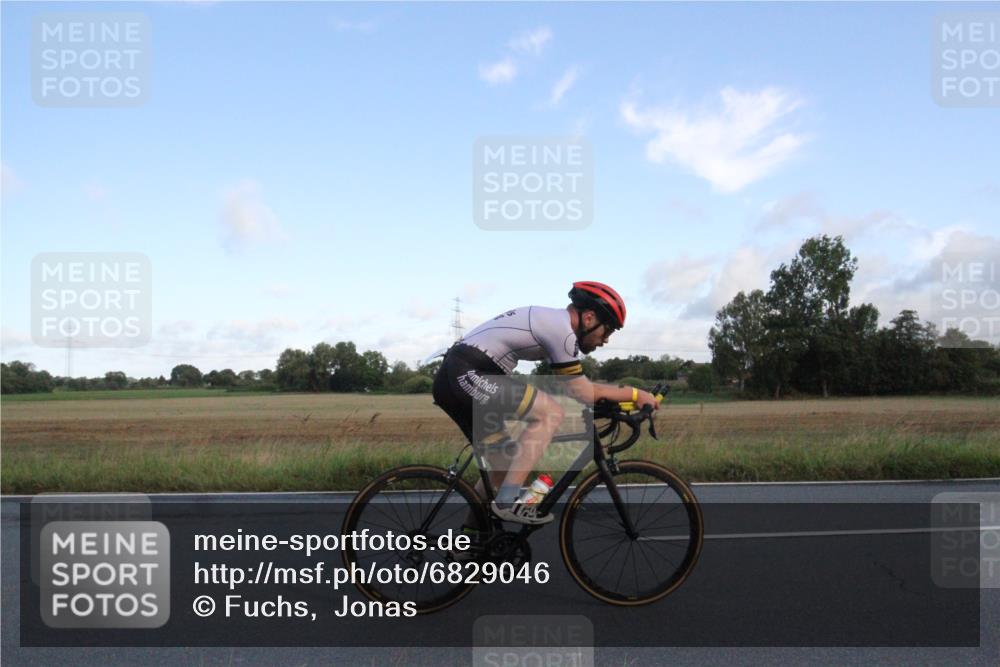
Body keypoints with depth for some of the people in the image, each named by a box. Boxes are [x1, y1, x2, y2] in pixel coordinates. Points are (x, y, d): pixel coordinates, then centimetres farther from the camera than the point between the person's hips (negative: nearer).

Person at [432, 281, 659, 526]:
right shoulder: (561, 328, -11)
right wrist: (635, 393, 3)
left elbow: (580, 387, 25)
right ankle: (507, 502, -13)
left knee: (505, 468, 15)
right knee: (551, 413, -15)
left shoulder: (550, 320, 18)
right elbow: (584, 394, -7)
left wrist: (622, 397, 23)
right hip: (467, 375, -10)